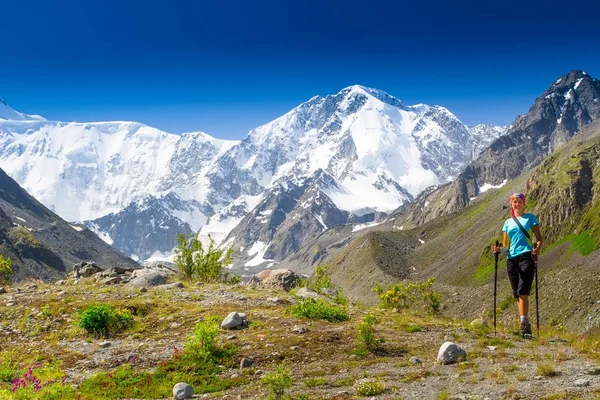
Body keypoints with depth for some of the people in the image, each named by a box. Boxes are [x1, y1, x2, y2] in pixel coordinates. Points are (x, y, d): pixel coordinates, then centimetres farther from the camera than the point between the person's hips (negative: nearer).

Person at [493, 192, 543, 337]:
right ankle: (525, 326, 9)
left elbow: (539, 238, 4)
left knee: (523, 291, -18)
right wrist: (499, 249, -3)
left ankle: (524, 322, -19)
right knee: (517, 294, 4)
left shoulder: (530, 218, 8)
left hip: (526, 256, -5)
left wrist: (537, 248, -18)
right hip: (511, 259, 5)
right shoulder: (508, 222, 19)